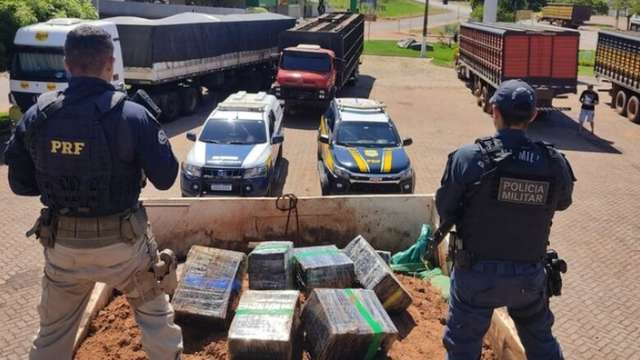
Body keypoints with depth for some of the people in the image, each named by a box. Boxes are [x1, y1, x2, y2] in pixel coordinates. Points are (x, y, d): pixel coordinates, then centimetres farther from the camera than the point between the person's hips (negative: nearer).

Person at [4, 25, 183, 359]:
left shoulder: (35, 117, -7)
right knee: (155, 314, 21)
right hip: (121, 242, -3)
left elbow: (20, 184, 2)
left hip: (62, 244, 3)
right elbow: (165, 178, -10)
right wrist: (153, 127, 3)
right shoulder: (133, 115, -17)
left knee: (53, 332, 23)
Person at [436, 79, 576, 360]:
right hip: (530, 276, 3)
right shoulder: (555, 163, -9)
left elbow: (444, 210, -7)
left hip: (477, 274, -3)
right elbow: (562, 202, 11)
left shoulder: (469, 158, -18)